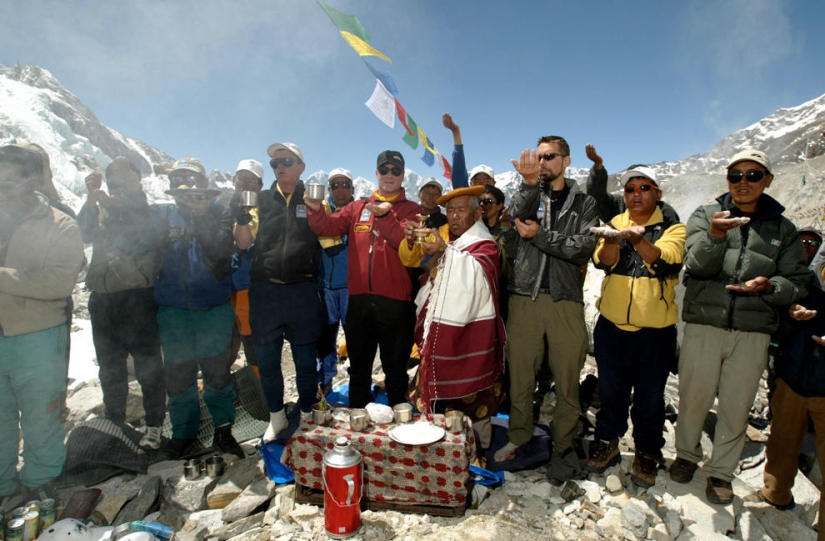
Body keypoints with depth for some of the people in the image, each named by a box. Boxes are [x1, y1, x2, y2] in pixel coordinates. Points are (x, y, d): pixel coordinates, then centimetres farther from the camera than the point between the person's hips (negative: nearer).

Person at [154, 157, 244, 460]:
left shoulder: (218, 214, 3)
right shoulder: (162, 214, 10)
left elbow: (222, 250, -13)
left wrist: (200, 216, -20)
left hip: (214, 309, -2)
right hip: (172, 309, 2)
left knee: (217, 370, 4)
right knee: (177, 374, 9)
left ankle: (223, 429, 20)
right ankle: (183, 435, 24)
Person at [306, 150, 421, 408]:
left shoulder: (411, 209, 2)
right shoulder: (358, 207, 12)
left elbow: (406, 241, -16)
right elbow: (328, 227, 1)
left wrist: (384, 216, -30)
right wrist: (316, 211, -19)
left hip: (395, 300, -3)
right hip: (360, 298, 3)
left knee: (395, 369, 11)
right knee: (359, 367, 17)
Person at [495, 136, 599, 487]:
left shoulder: (584, 203, 10)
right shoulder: (528, 195, 13)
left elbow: (584, 248, -5)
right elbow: (518, 215, -12)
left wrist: (539, 235, -7)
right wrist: (530, 183, -27)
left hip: (565, 302, -1)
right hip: (525, 298, 1)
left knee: (567, 381, 6)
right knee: (520, 375, 8)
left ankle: (563, 447, 23)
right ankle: (519, 438, 26)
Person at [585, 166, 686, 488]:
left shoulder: (672, 229, 0)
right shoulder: (613, 224, 6)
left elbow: (665, 263, -22)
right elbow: (603, 260, -14)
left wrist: (636, 239, -41)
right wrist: (612, 240, -37)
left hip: (656, 330, -2)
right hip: (612, 326, 2)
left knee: (650, 396, 10)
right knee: (610, 390, 15)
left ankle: (647, 453, 30)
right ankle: (607, 442, 34)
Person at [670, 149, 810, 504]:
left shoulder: (782, 228, 10)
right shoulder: (706, 215, 4)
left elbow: (797, 283, 8)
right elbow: (697, 265, -11)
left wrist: (768, 286, -13)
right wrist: (715, 237, -31)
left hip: (753, 332, 2)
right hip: (704, 325, -1)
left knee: (736, 408, 8)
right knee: (693, 398, 8)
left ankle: (721, 472, 27)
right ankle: (687, 454, 32)